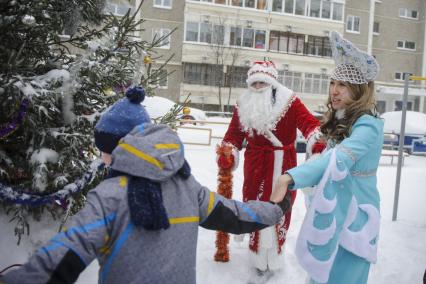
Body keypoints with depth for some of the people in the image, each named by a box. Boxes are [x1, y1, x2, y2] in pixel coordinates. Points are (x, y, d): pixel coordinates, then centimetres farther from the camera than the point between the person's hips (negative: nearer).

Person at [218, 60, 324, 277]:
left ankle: (272, 255, 27)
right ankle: (259, 256, 27)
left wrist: (317, 142, -38)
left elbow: (308, 122, -19)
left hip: (283, 166, -2)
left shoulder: (288, 101, -6)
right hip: (255, 166, 2)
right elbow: (234, 133, 3)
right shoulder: (244, 104, 4)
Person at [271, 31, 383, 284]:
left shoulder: (368, 125, -20)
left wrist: (290, 178, -48)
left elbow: (338, 160, -37)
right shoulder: (340, 121, 8)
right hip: (333, 212, 8)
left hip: (354, 216, -8)